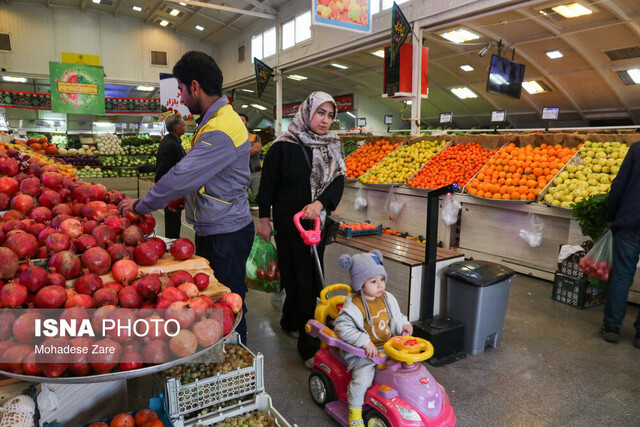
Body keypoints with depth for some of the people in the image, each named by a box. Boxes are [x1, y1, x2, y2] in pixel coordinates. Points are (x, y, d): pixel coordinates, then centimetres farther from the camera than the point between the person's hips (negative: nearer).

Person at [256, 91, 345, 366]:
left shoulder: (332, 147, 6)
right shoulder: (284, 146, -7)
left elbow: (338, 181, -5)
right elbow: (267, 183, -4)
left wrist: (321, 203, -23)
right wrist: (263, 218, -4)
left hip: (318, 222, 5)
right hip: (289, 222, -5)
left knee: (298, 275, 16)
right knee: (304, 280, -3)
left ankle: (290, 321, 39)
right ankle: (309, 346, 5)